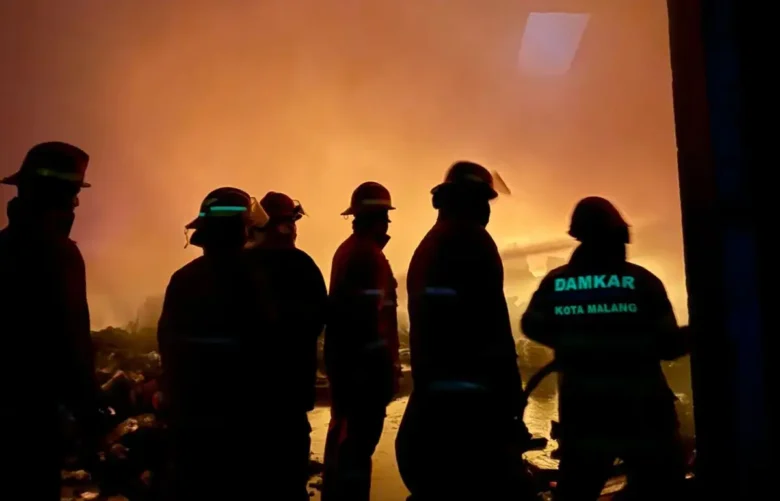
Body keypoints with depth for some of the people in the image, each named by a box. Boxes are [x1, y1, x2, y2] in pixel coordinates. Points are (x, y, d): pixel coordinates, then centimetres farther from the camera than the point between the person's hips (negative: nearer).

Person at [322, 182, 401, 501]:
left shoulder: (346, 250, 15)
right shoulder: (370, 254, -15)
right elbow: (376, 314, -22)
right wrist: (390, 363, -18)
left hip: (344, 356, 10)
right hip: (366, 360, -10)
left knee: (344, 431, 19)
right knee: (361, 437, -3)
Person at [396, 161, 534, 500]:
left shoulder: (426, 247, 17)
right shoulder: (473, 242, -10)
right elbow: (493, 330, -17)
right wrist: (510, 404, -14)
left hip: (432, 393, 10)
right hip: (469, 399, -9)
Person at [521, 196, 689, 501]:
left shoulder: (554, 283, -3)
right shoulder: (642, 281, -10)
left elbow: (533, 327, 10)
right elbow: (668, 345, -8)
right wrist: (691, 337, 13)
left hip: (581, 408, 3)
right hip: (641, 409, -2)